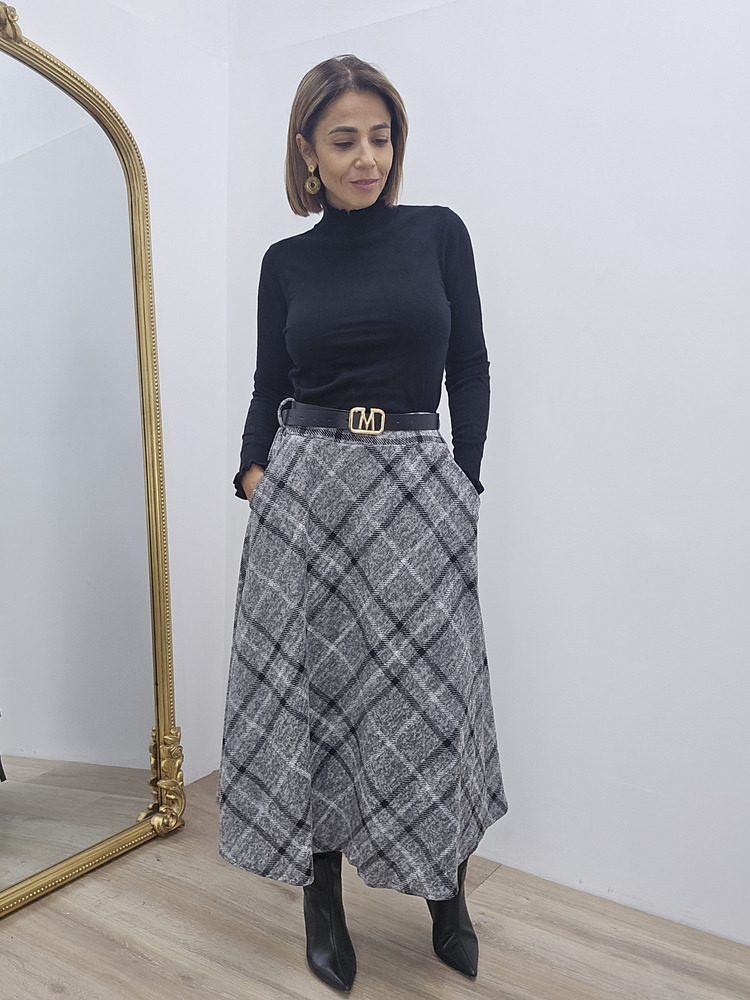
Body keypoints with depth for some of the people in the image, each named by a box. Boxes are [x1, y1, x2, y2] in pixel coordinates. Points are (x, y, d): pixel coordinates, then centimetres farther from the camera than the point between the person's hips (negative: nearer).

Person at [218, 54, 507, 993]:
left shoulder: (439, 231, 6)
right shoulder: (285, 261, 9)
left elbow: (471, 367, 5)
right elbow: (269, 386, 10)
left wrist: (464, 482, -1)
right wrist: (256, 474, -7)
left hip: (417, 491, -1)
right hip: (304, 492, 1)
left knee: (430, 698, 4)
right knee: (309, 693, 5)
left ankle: (449, 898, 29)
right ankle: (323, 905, 25)